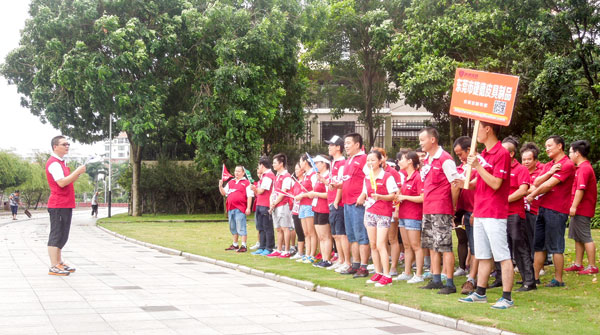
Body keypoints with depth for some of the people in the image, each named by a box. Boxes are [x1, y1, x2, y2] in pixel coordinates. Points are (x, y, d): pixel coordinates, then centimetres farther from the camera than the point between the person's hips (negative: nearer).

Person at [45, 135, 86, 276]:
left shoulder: (60, 163, 20)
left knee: (61, 236, 14)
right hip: (59, 205, -10)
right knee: (57, 235, -9)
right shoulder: (53, 163, -12)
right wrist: (77, 171, -18)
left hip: (65, 205, 10)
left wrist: (78, 173, 8)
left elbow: (67, 181, 22)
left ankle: (59, 263, 21)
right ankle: (53, 267, -8)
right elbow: (62, 182, -23)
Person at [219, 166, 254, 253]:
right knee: (233, 228, 14)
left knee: (241, 227, -9)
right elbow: (224, 193, 18)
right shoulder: (230, 182, 18)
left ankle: (243, 246, -7)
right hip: (230, 208, 7)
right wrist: (220, 186, 0)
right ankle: (235, 245, 24)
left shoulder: (246, 183, 0)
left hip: (240, 209, -7)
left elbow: (249, 196, -5)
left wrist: (248, 208, -12)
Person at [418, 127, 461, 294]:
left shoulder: (445, 159, -12)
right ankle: (436, 280, 20)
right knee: (432, 246, 13)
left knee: (445, 247, -7)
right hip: (428, 210, 9)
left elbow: (455, 184, -14)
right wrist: (426, 204, 16)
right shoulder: (427, 160, 15)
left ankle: (450, 284, -4)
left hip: (441, 210, -9)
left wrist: (453, 206, -6)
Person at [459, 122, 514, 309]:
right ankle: (480, 293, 22)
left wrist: (478, 166, -20)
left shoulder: (501, 153, -12)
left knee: (502, 256, -6)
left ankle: (507, 297, -4)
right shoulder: (484, 153, 16)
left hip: (495, 214, -9)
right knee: (483, 256, 15)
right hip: (479, 213, 9)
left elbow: (495, 183, -19)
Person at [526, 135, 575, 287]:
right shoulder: (548, 165, 19)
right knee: (539, 245, 10)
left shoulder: (567, 165, -9)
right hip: (543, 209, 9)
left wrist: (532, 196, -3)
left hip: (556, 210, -8)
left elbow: (548, 185, -15)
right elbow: (536, 183, 6)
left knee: (555, 246, -4)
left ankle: (558, 279, 3)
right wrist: (549, 172, -10)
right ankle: (534, 276, 15)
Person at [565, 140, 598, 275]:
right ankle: (578, 264, 22)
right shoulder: (583, 167, 17)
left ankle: (592, 266, -3)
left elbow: (580, 189, -24)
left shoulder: (584, 168, -17)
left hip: (582, 210, -10)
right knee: (578, 238, 15)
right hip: (580, 210, 10)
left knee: (585, 238, -6)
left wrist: (574, 206, -25)